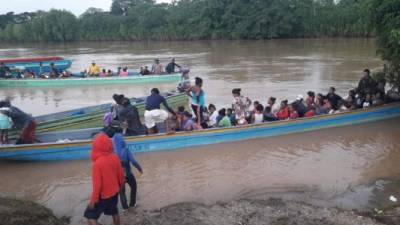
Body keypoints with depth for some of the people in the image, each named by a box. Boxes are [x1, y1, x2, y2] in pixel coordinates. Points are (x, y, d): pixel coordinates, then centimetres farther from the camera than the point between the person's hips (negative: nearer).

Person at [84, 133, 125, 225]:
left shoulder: (97, 163, -29)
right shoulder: (115, 158, -11)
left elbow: (97, 184, -24)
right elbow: (121, 175, 0)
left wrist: (93, 200, -12)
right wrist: (119, 186, 20)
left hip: (103, 195, -6)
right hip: (114, 192, 6)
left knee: (90, 216, 10)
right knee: (114, 213, 26)